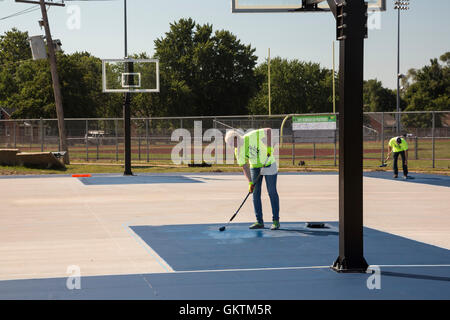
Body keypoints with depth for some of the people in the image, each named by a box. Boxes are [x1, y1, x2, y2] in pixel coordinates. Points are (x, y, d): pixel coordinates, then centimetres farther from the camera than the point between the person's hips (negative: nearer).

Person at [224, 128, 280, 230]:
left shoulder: (252, 136, -22)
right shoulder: (238, 151, -8)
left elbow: (268, 130, -20)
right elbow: (244, 167, -7)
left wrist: (269, 147, -26)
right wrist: (250, 183, -15)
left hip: (269, 165, -5)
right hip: (255, 167, 5)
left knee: (272, 193, -2)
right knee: (255, 193, 0)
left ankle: (276, 221, 4)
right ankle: (259, 222, 6)